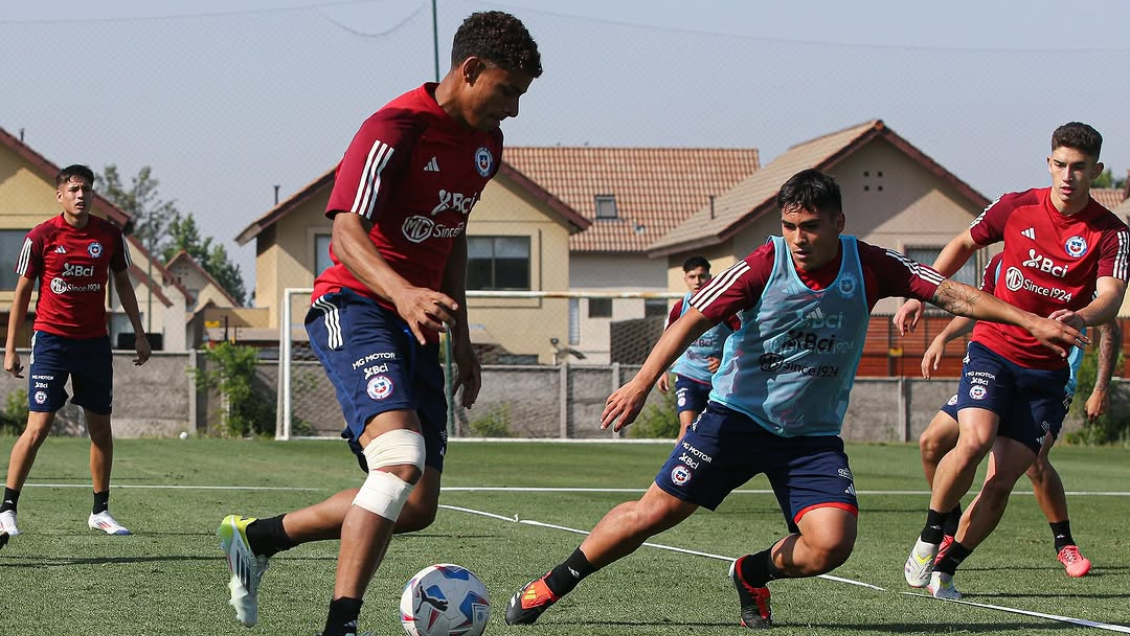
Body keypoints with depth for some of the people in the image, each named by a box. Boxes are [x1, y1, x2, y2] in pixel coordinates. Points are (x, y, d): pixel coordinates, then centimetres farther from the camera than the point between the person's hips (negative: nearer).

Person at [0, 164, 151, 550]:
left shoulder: (110, 235, 3)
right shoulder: (41, 237, -5)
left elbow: (123, 284, 15)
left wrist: (139, 334, 12)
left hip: (95, 341, 4)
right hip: (51, 340, -4)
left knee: (100, 427, 8)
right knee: (38, 427, -11)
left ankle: (100, 511, 19)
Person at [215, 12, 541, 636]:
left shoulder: (484, 144, 12)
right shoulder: (395, 128, -15)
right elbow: (346, 233, -25)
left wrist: (460, 337, 25)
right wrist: (402, 292, -43)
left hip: (417, 325, 9)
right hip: (356, 308, -9)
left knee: (416, 507, 4)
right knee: (401, 457, -31)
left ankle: (256, 536, 22)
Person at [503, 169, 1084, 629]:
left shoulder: (869, 266, -7)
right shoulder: (763, 265, -12)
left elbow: (951, 293, -3)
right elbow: (693, 320, -14)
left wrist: (1033, 322, -8)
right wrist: (642, 383, -25)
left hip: (813, 435, 2)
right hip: (737, 415, -2)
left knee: (831, 544, -19)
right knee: (656, 511, -9)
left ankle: (753, 574, 13)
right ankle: (550, 586, 8)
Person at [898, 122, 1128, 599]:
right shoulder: (1016, 208, -1)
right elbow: (964, 244, 17)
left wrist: (1079, 317, -44)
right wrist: (919, 295, 12)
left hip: (1048, 370, 0)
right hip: (993, 349, 0)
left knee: (1003, 479, -5)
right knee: (975, 440, -25)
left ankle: (944, 568, 11)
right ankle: (930, 536, -3)